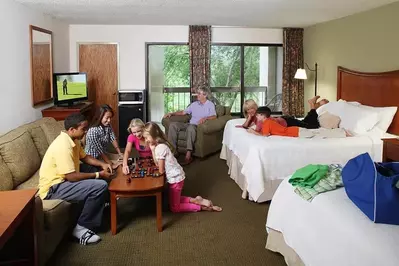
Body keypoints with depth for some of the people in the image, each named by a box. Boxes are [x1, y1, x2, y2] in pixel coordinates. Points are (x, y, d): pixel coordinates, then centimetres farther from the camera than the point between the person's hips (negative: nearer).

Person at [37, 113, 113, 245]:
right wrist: (98, 174, -18)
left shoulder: (73, 140, 4)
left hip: (63, 180, 10)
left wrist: (102, 164, 3)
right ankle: (81, 227, -11)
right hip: (53, 188, -10)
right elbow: (72, 177, -27)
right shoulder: (63, 146, -26)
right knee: (100, 186, -23)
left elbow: (84, 157, 19)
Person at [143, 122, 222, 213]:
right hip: (176, 176, 9)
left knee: (174, 208, 6)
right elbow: (157, 164, 5)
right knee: (174, 200, 24)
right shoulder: (158, 145, 5)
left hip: (175, 178, -9)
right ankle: (196, 200, 16)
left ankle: (201, 206, 5)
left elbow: (161, 171, -19)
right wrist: (152, 149, -3)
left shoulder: (160, 148, -24)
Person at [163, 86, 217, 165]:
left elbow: (214, 116, -8)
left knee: (190, 128, -41)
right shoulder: (194, 104, 22)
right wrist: (172, 113, 12)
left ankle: (188, 155, -46)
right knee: (173, 125, -15)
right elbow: (183, 112, 25)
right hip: (190, 124, 6)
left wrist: (205, 118, -29)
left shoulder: (210, 104, 6)